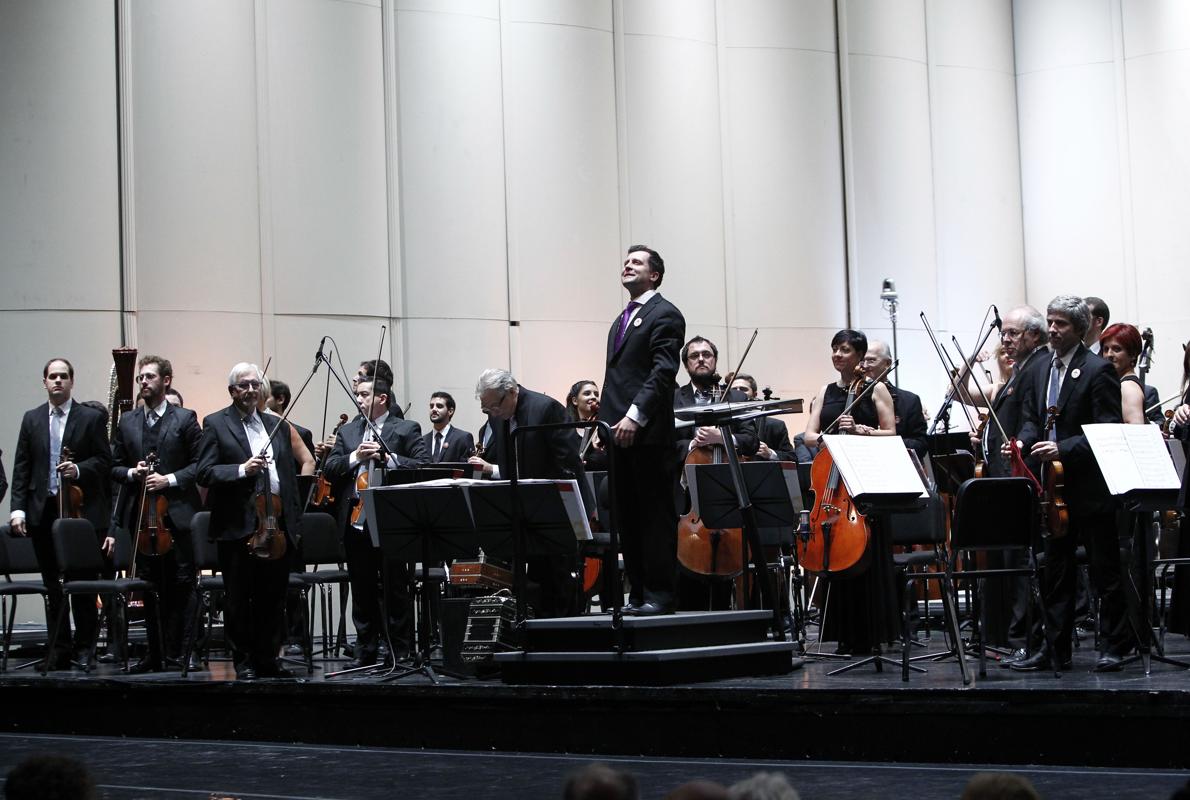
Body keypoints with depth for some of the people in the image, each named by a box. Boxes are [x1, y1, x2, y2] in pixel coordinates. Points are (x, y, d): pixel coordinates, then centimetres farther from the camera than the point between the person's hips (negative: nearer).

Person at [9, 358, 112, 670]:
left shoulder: (91, 418, 2)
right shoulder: (32, 419, 11)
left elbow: (104, 460, 0)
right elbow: (21, 468, 8)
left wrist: (79, 470, -19)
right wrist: (18, 508, -1)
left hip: (81, 509, -3)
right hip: (43, 512, 3)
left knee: (82, 582, 0)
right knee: (52, 586, 6)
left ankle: (85, 647, 10)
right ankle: (59, 650, 12)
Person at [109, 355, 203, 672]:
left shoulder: (185, 419, 1)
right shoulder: (127, 422, 12)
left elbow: (200, 464, -2)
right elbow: (115, 467, 15)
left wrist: (170, 479, -13)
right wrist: (132, 473, -5)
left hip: (178, 513, -4)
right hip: (141, 515, 4)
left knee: (182, 585, -3)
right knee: (149, 587, 8)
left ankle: (182, 651, 1)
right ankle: (155, 653, 14)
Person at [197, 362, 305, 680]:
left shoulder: (277, 426, 16)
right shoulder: (216, 424, 1)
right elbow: (205, 474, -8)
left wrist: (295, 522, 13)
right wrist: (242, 470, -22)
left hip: (277, 525, 4)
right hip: (238, 527, -4)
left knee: (273, 598, 7)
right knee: (239, 600, 3)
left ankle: (268, 659, 17)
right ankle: (244, 662, 10)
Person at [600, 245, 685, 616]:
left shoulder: (665, 315, -4)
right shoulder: (621, 321, 24)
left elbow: (663, 370, -15)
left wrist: (635, 415, -23)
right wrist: (606, 424, 14)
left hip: (648, 432, -9)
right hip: (620, 434, 9)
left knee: (656, 514, -5)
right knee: (628, 517, 8)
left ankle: (659, 595, -4)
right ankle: (638, 593, 12)